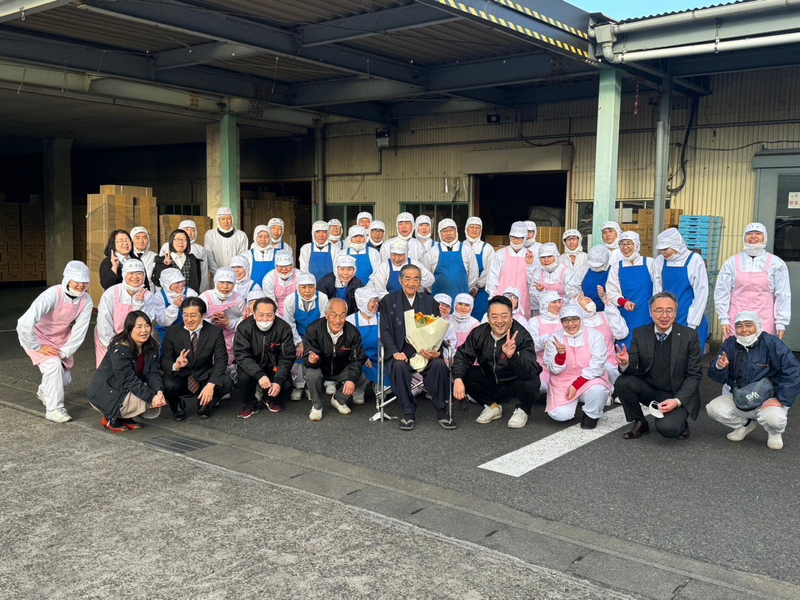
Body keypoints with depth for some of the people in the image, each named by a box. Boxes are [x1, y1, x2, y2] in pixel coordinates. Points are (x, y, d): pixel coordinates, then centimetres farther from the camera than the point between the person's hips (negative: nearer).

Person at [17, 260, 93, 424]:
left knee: (64, 379, 8)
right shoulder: (52, 295, -34)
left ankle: (44, 391, 44)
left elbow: (79, 331, -16)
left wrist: (64, 352, -22)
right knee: (53, 364, -28)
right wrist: (37, 347, -28)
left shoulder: (86, 301, -19)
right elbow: (24, 323, -39)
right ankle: (54, 409, -14)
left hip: (60, 339, 5)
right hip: (38, 337, -5)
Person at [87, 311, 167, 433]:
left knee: (156, 409, -11)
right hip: (104, 395, -7)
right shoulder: (119, 350, -25)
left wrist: (159, 392, -28)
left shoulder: (151, 347, -2)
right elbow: (129, 380, -29)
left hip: (127, 391, 7)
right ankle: (111, 419, -3)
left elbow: (153, 373, -9)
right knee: (145, 401, -26)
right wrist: (151, 397, -34)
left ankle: (124, 416, 11)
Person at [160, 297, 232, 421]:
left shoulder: (215, 332, -6)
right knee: (168, 385, -34)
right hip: (180, 378, 0)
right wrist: (175, 366, -34)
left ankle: (205, 405, 5)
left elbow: (221, 361, -13)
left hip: (204, 379, 1)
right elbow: (164, 360, -8)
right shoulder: (172, 332, -5)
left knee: (227, 383, -28)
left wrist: (211, 385, -29)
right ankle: (178, 406, 4)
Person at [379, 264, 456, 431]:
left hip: (425, 352, 1)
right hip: (400, 354, -1)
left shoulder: (430, 302, 16)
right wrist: (395, 352, -16)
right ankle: (408, 412, -19)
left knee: (439, 364, -30)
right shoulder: (388, 301, 11)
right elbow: (385, 331, 3)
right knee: (399, 366, -34)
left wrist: (435, 352, -15)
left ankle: (441, 411, -13)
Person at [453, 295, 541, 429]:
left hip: (513, 385, -4)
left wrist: (512, 356, -55)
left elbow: (531, 371, -36)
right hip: (489, 382, 4)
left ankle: (522, 410, 3)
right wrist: (457, 379, -26)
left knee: (531, 382, -34)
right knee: (463, 374, -17)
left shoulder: (522, 336, -24)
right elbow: (462, 357, -7)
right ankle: (492, 406, 8)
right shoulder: (479, 333, -10)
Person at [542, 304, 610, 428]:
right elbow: (554, 370, -5)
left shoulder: (595, 336, -7)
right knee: (560, 414, -19)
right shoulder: (555, 338, -3)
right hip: (562, 383, 2)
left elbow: (596, 367, -11)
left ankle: (592, 415, -2)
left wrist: (576, 385, -19)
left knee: (597, 390, -35)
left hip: (589, 380, -1)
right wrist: (560, 354, -26)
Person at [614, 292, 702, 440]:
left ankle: (680, 424, 9)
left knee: (666, 427, -29)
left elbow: (694, 375, -8)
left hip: (678, 395, -3)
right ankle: (639, 423, 0)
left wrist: (677, 401, -21)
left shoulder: (689, 336, -10)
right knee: (622, 382, -23)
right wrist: (625, 364, -31)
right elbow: (633, 369, -5)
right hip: (650, 390, 3)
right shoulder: (640, 334, -3)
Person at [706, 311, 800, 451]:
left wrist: (781, 400, -22)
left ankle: (775, 433, 6)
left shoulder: (772, 343, -14)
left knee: (773, 418, -35)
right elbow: (720, 378, -1)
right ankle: (746, 424, 13)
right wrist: (719, 367, -26)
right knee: (713, 409, -17)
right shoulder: (730, 344, -1)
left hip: (768, 400, -4)